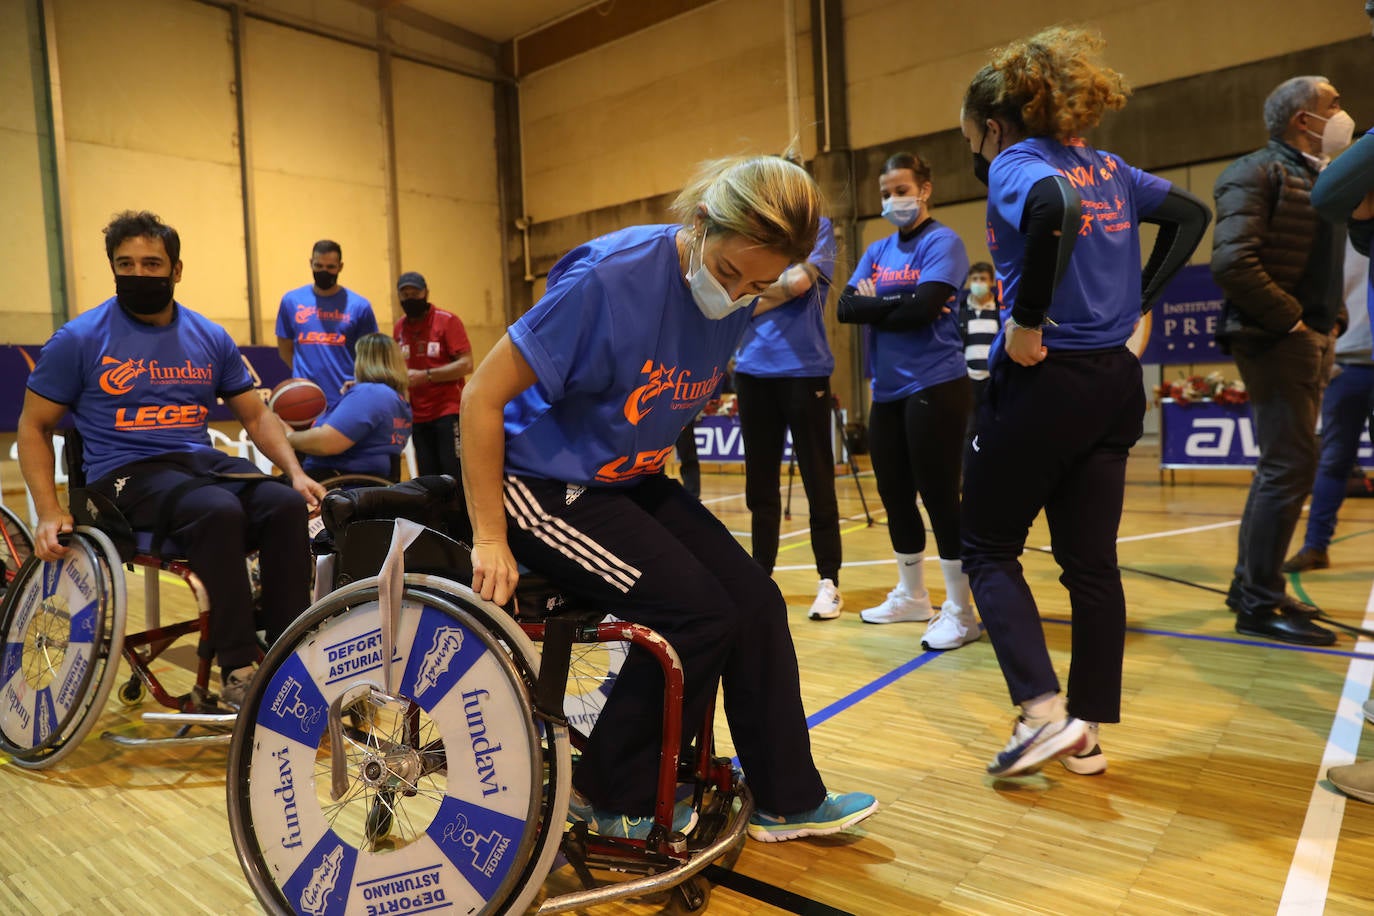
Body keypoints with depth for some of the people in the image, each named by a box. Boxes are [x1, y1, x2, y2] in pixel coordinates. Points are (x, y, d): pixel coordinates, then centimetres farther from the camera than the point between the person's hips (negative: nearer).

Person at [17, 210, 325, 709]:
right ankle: (238, 670, -27)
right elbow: (33, 427, 6)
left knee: (287, 505, -27)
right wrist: (48, 512, -8)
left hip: (204, 462, 4)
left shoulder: (211, 338, 11)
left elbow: (256, 415, 15)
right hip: (128, 476, -4)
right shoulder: (79, 339, 1)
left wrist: (296, 471, -3)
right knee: (219, 512, -36)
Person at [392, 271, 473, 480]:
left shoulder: (447, 321, -4)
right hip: (419, 416, 5)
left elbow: (466, 364, -12)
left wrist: (425, 376, -18)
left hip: (449, 411, -5)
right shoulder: (400, 327, 11)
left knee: (455, 476, -8)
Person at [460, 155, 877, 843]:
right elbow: (483, 397, -21)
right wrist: (490, 540, -20)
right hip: (546, 486, -7)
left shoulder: (738, 302, -5)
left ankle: (786, 799, 15)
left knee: (756, 601, -4)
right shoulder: (613, 277, -26)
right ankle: (607, 798, 6)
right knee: (698, 612, -18)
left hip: (632, 480, 7)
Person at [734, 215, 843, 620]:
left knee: (818, 482, 0)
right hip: (753, 370, 5)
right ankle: (762, 573, 20)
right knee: (759, 483, 9)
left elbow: (798, 282, -12)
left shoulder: (818, 226, 4)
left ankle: (829, 582, 9)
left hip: (804, 370, -4)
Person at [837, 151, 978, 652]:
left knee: (939, 495, -4)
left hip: (935, 387, -7)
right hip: (887, 391, 7)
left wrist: (876, 304, -4)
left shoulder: (942, 241, -5)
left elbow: (923, 307, -19)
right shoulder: (877, 250, 14)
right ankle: (911, 595, 29)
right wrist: (899, 305, -11)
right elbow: (846, 307, 1)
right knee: (895, 495, 13)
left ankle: (961, 612, 8)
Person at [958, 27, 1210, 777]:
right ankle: (1087, 732, 19)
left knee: (988, 548, 8)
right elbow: (1191, 216, 24)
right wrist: (1140, 302, 17)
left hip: (1041, 380, -7)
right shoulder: (1106, 166, 15)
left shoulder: (1015, 165, -7)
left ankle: (1043, 711, -3)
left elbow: (1056, 210, -30)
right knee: (1091, 562, 11)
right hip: (1116, 383, 7)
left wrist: (1028, 319, -21)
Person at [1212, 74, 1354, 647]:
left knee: (1283, 466, 13)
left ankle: (1249, 584, 24)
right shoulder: (1257, 173, -8)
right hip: (1276, 340, -10)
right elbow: (1232, 263, -22)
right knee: (1290, 466, -11)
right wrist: (1290, 321, -17)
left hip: (1313, 341, 10)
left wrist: (1334, 320, 9)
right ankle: (1259, 606, -2)